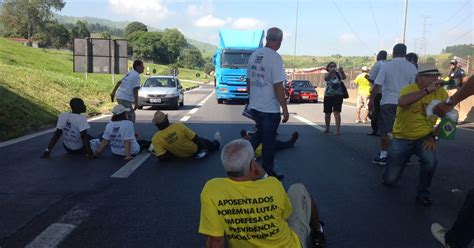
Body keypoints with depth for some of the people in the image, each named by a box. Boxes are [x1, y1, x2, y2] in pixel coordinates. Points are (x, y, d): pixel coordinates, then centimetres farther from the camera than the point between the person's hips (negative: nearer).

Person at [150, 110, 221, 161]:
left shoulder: (156, 139, -25)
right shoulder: (178, 126, -28)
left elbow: (162, 158, -23)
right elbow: (195, 138, -18)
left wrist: (171, 154, -1)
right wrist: (204, 148, -2)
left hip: (183, 156, 1)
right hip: (196, 150, 0)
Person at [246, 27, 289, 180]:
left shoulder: (254, 55, 5)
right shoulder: (275, 58, -16)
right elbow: (278, 87, -18)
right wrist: (285, 109, -10)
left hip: (254, 106, 7)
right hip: (270, 109, -6)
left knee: (260, 134, 26)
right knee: (269, 141, 7)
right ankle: (268, 173, 19)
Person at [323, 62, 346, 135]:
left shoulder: (338, 74, -2)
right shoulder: (328, 75, 1)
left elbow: (344, 77, -23)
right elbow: (326, 78, -23)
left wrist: (342, 72, -43)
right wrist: (330, 72, -41)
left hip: (338, 95, -2)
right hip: (328, 95, 3)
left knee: (336, 112, -12)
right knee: (327, 113, 12)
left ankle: (338, 130, -13)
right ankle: (327, 128, 30)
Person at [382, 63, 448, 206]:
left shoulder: (441, 93, -5)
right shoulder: (409, 89, -17)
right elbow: (402, 102, -41)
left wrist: (434, 137, -9)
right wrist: (428, 90, -42)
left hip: (424, 137, 2)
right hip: (402, 138, -2)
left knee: (430, 161, -31)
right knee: (389, 180, 0)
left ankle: (423, 193, -4)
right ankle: (394, 163, 38)